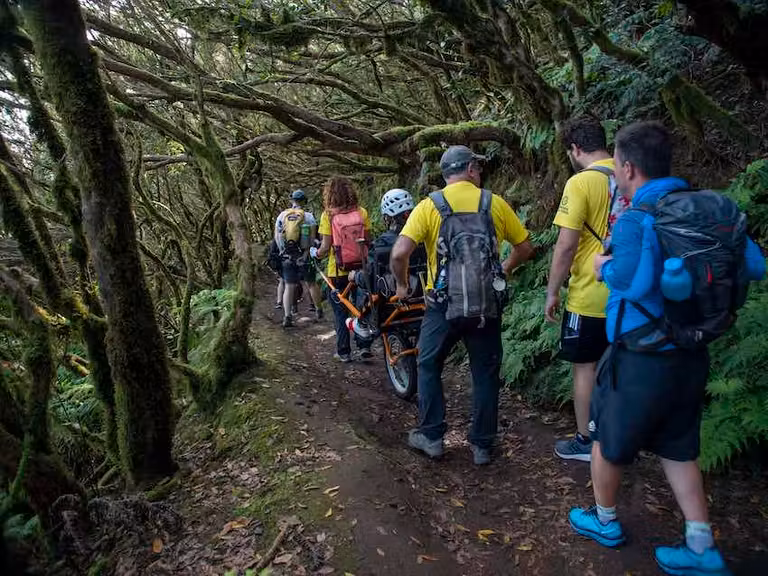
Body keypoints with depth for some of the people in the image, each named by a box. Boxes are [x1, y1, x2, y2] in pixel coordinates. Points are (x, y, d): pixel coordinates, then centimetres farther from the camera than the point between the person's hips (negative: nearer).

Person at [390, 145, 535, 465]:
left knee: (428, 366, 18)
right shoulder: (495, 203, 1)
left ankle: (431, 436, 22)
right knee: (485, 373, 15)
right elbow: (525, 248, 8)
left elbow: (399, 254, -15)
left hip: (443, 304, -1)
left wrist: (402, 285, 3)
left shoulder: (429, 205, -5)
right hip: (487, 304, 2)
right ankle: (482, 445, 23)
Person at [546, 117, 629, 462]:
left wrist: (552, 293, -8)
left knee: (585, 367, 7)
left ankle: (586, 442, 17)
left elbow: (566, 245, -18)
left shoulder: (581, 182, -14)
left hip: (590, 297, -6)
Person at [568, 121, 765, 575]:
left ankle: (605, 521, 37)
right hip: (692, 356, 7)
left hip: (642, 362, -7)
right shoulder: (711, 209, 2)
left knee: (608, 442, 16)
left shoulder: (637, 219, -21)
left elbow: (636, 281, -37)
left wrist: (606, 268, -16)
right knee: (678, 450, 21)